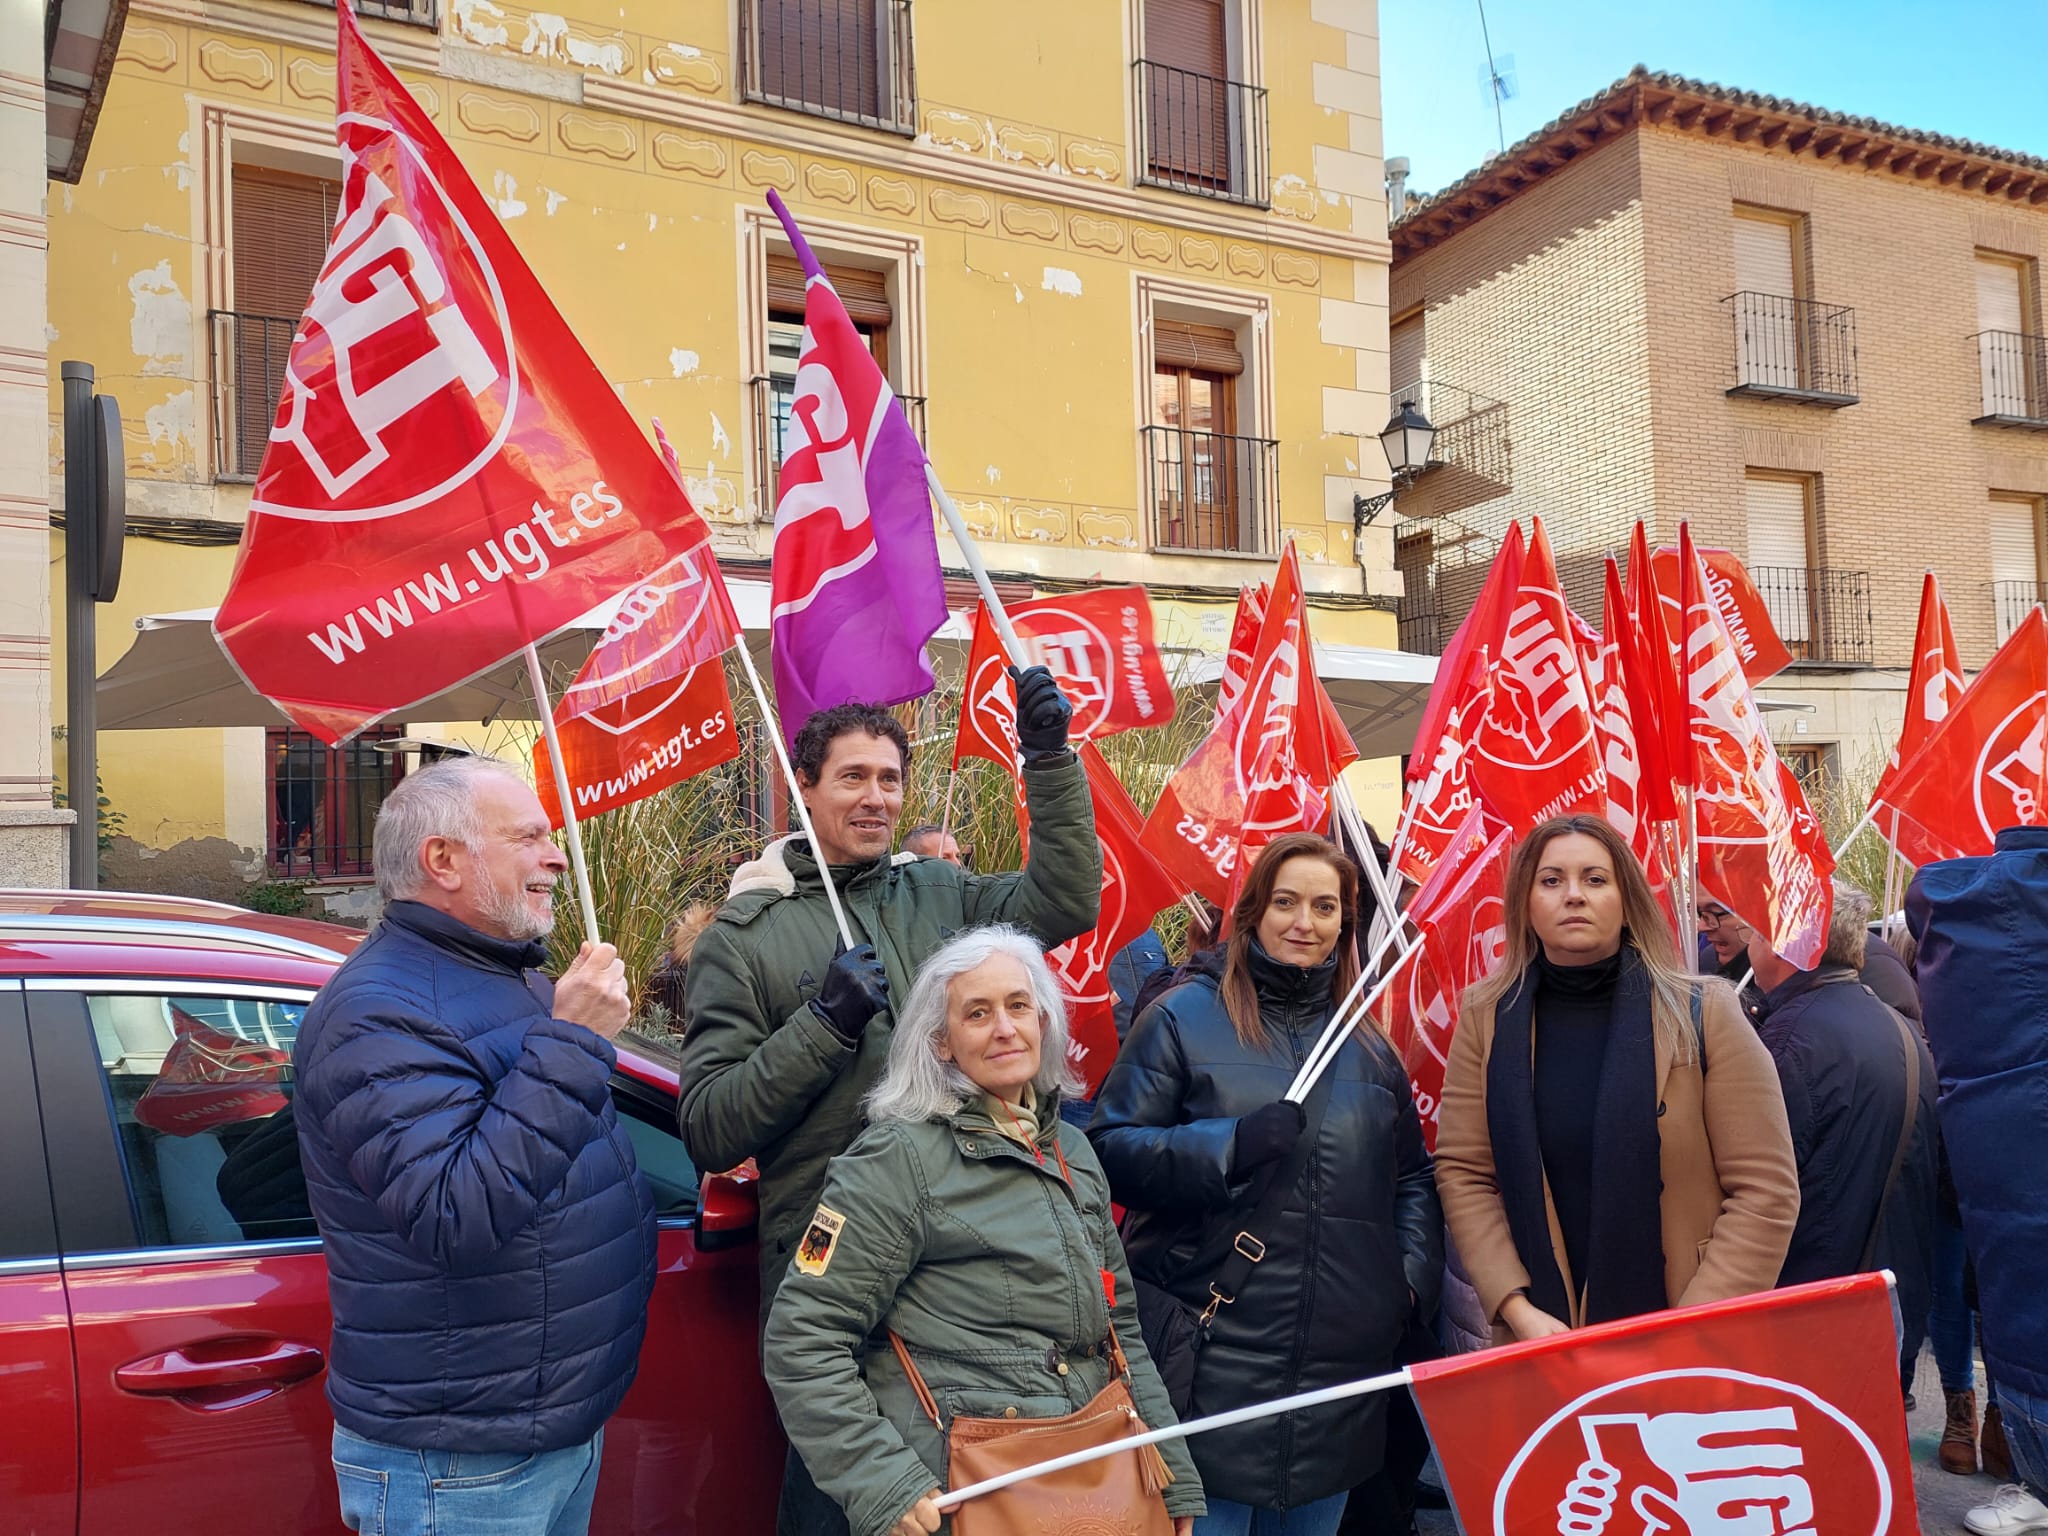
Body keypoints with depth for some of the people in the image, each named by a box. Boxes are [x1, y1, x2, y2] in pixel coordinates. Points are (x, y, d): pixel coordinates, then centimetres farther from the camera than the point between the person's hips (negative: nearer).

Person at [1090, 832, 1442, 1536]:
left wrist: (1413, 1279, 6)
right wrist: (1229, 1146, -19)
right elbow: (1110, 1148, -7)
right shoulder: (1184, 1017, -2)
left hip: (1343, 1366, 5)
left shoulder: (1368, 1046, 14)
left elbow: (1411, 1179, 21)